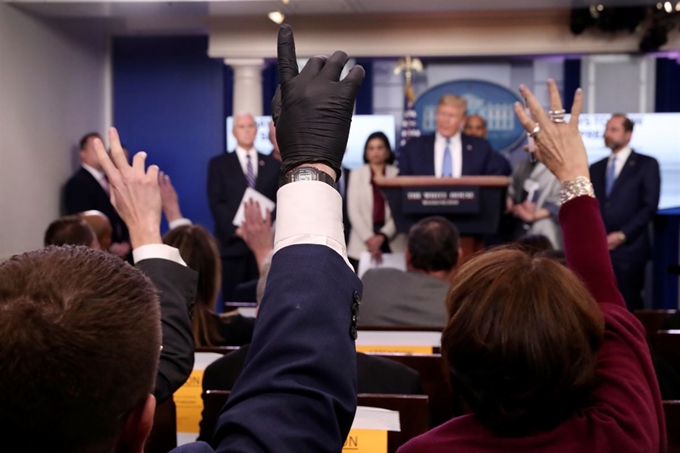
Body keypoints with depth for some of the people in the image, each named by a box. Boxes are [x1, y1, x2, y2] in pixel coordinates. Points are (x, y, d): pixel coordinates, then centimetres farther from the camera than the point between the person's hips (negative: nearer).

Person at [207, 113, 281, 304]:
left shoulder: (273, 164, 14)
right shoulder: (219, 163, 8)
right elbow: (216, 202, -1)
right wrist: (236, 229, -14)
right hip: (232, 242, -2)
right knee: (233, 300, -1)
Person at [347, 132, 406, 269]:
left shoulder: (397, 174, 7)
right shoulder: (356, 174, 8)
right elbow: (353, 210, 0)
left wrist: (382, 236, -13)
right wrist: (369, 238, -11)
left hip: (392, 243, 0)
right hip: (362, 244, 0)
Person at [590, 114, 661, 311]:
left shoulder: (646, 164, 4)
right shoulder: (596, 168, 19)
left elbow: (649, 206, -4)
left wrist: (622, 235, -12)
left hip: (628, 249, -4)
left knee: (627, 307, -4)